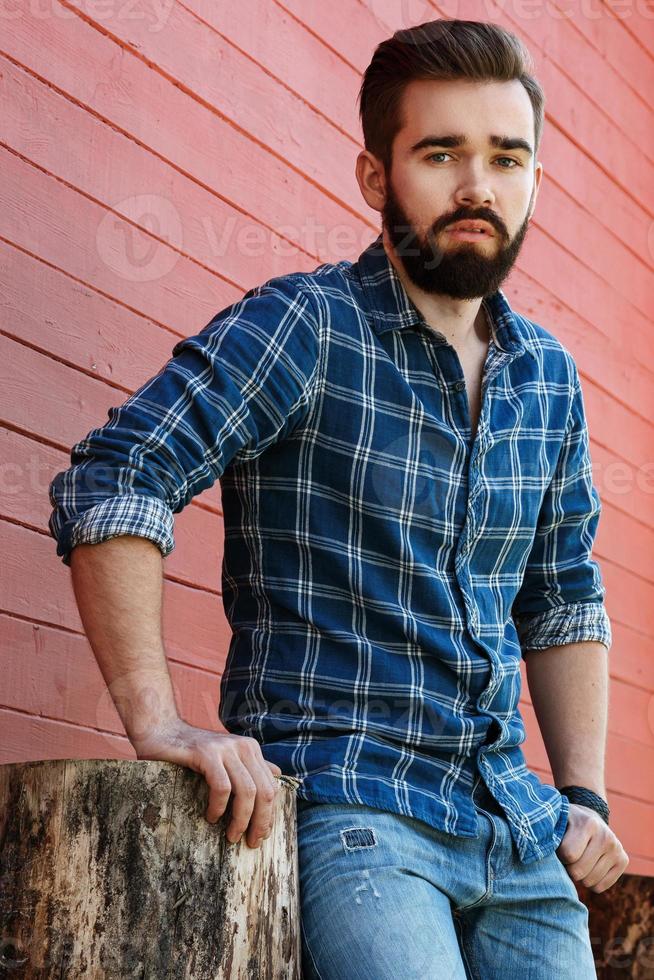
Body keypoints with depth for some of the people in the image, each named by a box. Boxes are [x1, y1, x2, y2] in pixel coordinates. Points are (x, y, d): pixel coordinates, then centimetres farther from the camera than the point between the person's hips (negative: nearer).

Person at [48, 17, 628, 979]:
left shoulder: (549, 376, 11)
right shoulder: (303, 327, -8)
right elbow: (110, 483, -17)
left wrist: (584, 794, 11)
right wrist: (157, 719, -26)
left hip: (516, 828, 6)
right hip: (344, 803, -6)